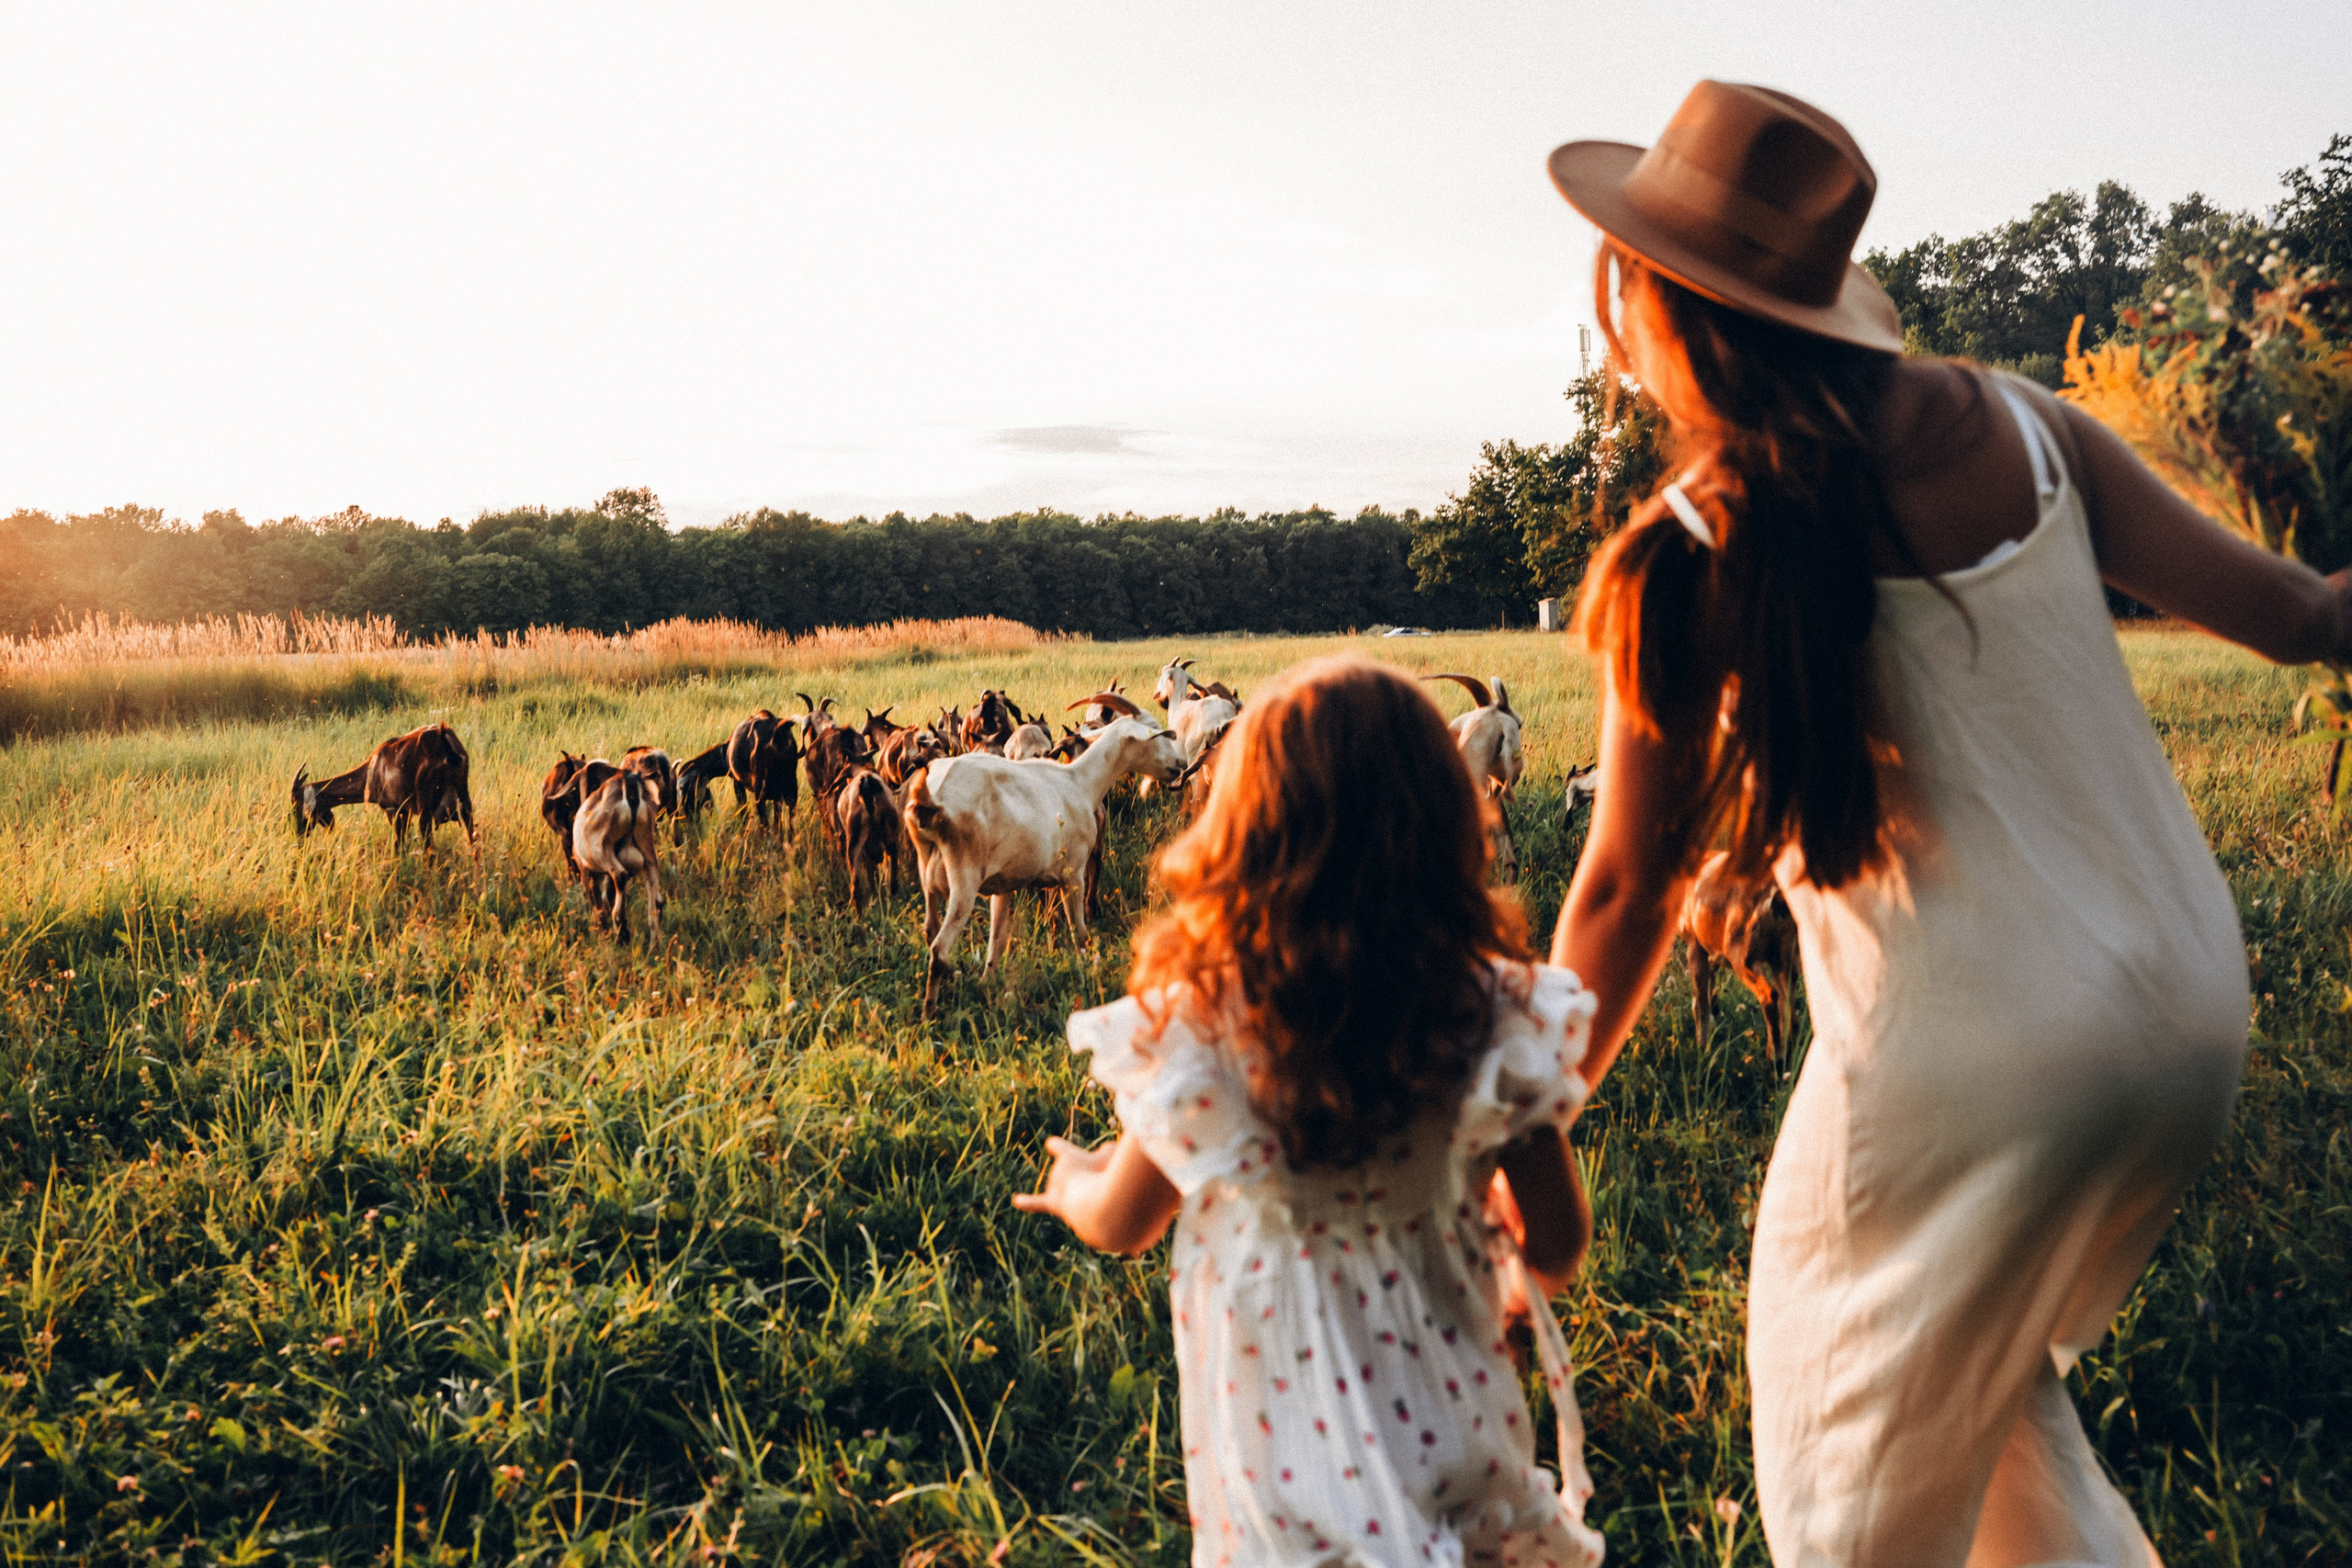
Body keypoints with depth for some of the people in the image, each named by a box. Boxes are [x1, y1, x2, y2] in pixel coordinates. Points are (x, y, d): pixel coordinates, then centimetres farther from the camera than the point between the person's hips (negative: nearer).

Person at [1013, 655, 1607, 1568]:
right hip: (1447, 1413, 2)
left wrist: (1071, 1183, 22)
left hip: (1281, 1427, -1)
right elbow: (1560, 1241, -4)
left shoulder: (1195, 1020, -17)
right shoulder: (1499, 1013, -13)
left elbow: (1121, 1225, -1)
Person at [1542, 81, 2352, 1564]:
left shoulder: (1696, 553, -15)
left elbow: (1629, 889, -8)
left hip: (1977, 1065, -6)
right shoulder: (2018, 421, -3)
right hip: (2197, 1012, 6)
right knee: (1981, 1362, 31)